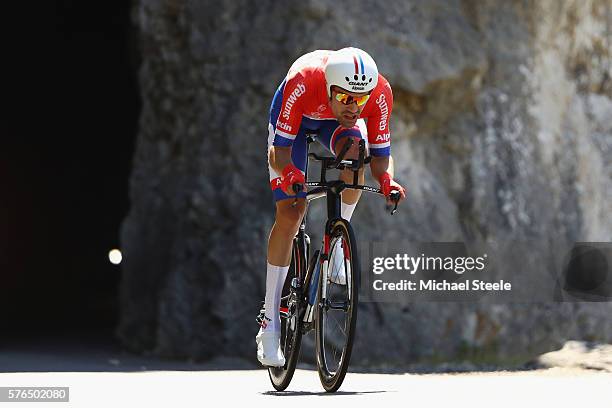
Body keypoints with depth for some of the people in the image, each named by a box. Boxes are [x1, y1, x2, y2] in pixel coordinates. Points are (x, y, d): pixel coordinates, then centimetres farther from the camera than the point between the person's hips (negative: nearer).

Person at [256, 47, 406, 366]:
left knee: (356, 150, -35)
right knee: (290, 212, -12)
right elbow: (279, 150, -34)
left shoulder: (380, 93, -34)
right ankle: (270, 323, -6)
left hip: (335, 123, 2)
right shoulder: (301, 84, -41)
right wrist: (287, 172, -56)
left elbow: (381, 154, -23)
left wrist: (385, 179, -45)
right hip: (294, 118, -2)